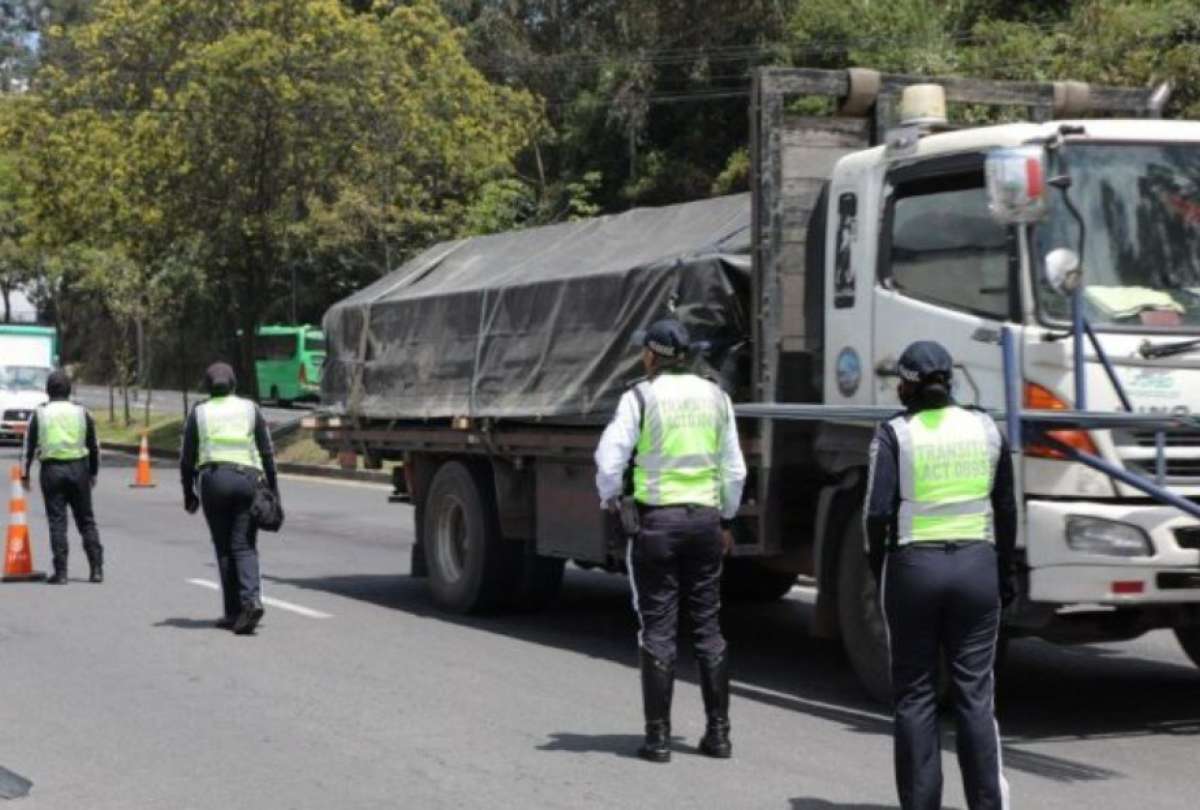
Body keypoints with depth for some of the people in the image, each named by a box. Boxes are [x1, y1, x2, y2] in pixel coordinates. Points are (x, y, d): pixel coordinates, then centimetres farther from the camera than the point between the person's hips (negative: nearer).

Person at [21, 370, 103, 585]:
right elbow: (93, 446, 9)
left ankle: (60, 572, -3)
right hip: (78, 469, 2)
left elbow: (29, 446, 0)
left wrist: (25, 473, 8)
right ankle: (96, 569, 4)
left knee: (57, 521, 1)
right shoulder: (81, 413, 5)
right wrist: (93, 472, 19)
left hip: (51, 470, -1)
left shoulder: (39, 414, 0)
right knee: (86, 520, 9)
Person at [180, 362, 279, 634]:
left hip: (213, 479, -1)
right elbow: (267, 452, 9)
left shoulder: (199, 413, 10)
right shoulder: (250, 409, 11)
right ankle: (251, 600, -23)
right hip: (247, 479, 1)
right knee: (244, 545, 0)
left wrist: (188, 494, 17)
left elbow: (187, 459, 9)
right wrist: (273, 487, 13)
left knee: (224, 548, 6)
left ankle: (234, 612, 5)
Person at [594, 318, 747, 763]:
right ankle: (718, 732, 10)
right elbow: (734, 469, 11)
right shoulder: (716, 397, 8)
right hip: (705, 518, 4)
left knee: (658, 629, 0)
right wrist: (726, 518, 22)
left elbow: (609, 459, -10)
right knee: (709, 627, 9)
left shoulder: (640, 397, -6)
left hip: (655, 518, -4)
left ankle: (658, 736, 1)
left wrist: (610, 500, 9)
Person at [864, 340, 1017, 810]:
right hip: (977, 565, 2)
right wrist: (1004, 574, 17)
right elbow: (1005, 509, 9)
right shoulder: (985, 428, 5)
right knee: (975, 692, 5)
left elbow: (878, 511, -13)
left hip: (913, 567, -2)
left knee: (915, 695, 7)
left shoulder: (895, 434, -6)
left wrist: (877, 568, 3)